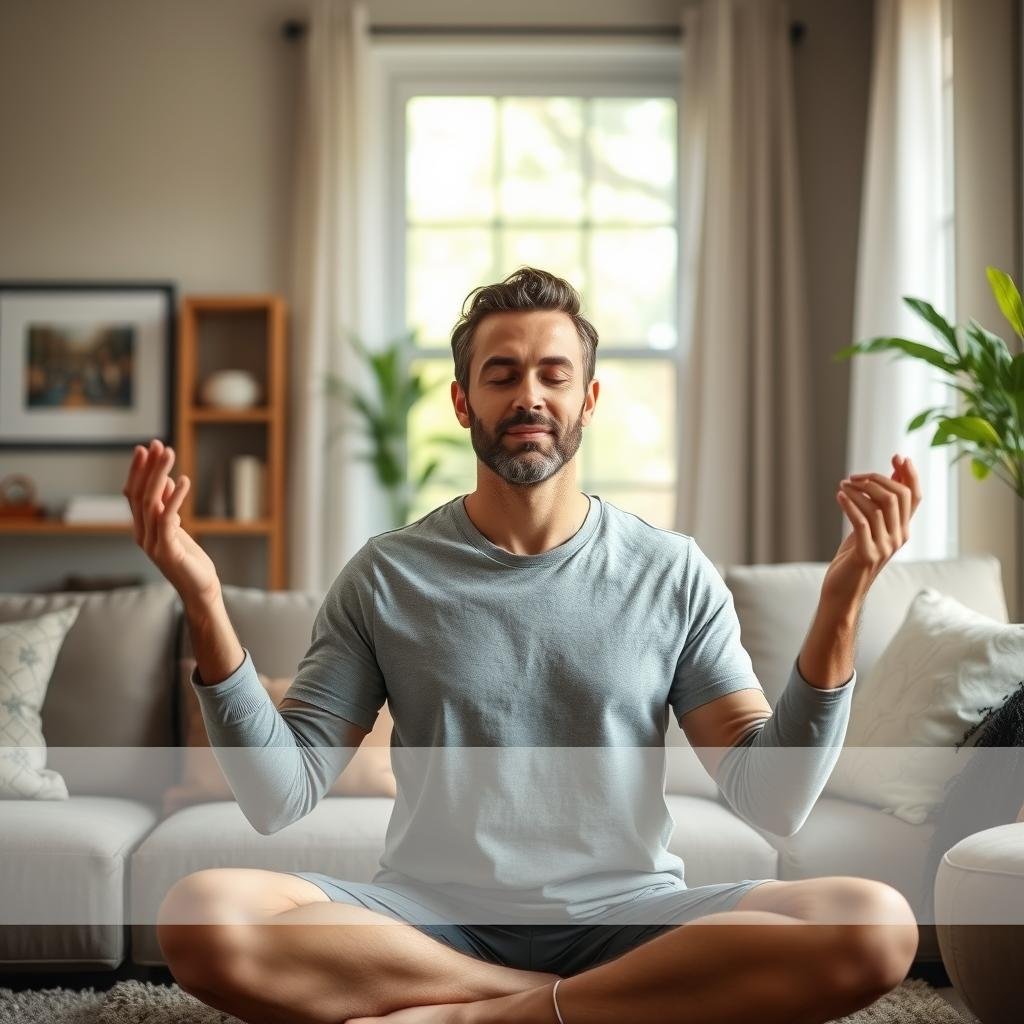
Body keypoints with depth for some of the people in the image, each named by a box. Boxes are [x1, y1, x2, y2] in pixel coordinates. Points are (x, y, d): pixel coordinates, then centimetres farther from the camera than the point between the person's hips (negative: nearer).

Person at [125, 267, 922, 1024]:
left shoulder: (674, 574, 4)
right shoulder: (385, 577, 4)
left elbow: (773, 800, -2)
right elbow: (280, 798, -2)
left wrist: (839, 606, -13)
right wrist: (206, 606, -14)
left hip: (626, 918, 1)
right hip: (433, 918, 0)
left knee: (876, 924, -27)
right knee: (203, 917, -28)